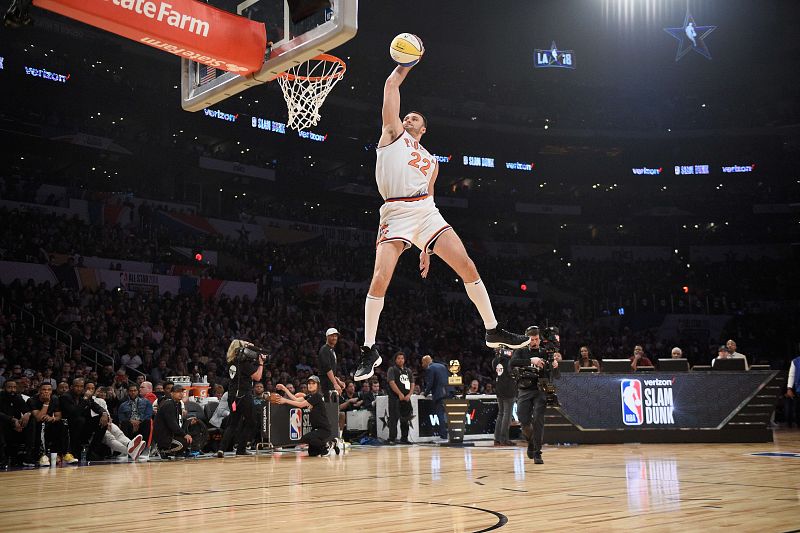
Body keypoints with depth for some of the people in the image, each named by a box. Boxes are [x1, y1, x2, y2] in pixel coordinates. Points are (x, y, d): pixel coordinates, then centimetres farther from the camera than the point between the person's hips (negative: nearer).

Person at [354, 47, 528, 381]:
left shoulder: (431, 161, 28)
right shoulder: (393, 132, 17)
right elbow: (391, 85, 9)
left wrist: (426, 248, 17)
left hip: (426, 212, 5)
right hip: (395, 212, -4)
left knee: (467, 267, -4)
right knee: (380, 278, -16)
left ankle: (493, 331, 8)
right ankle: (369, 351, -7)